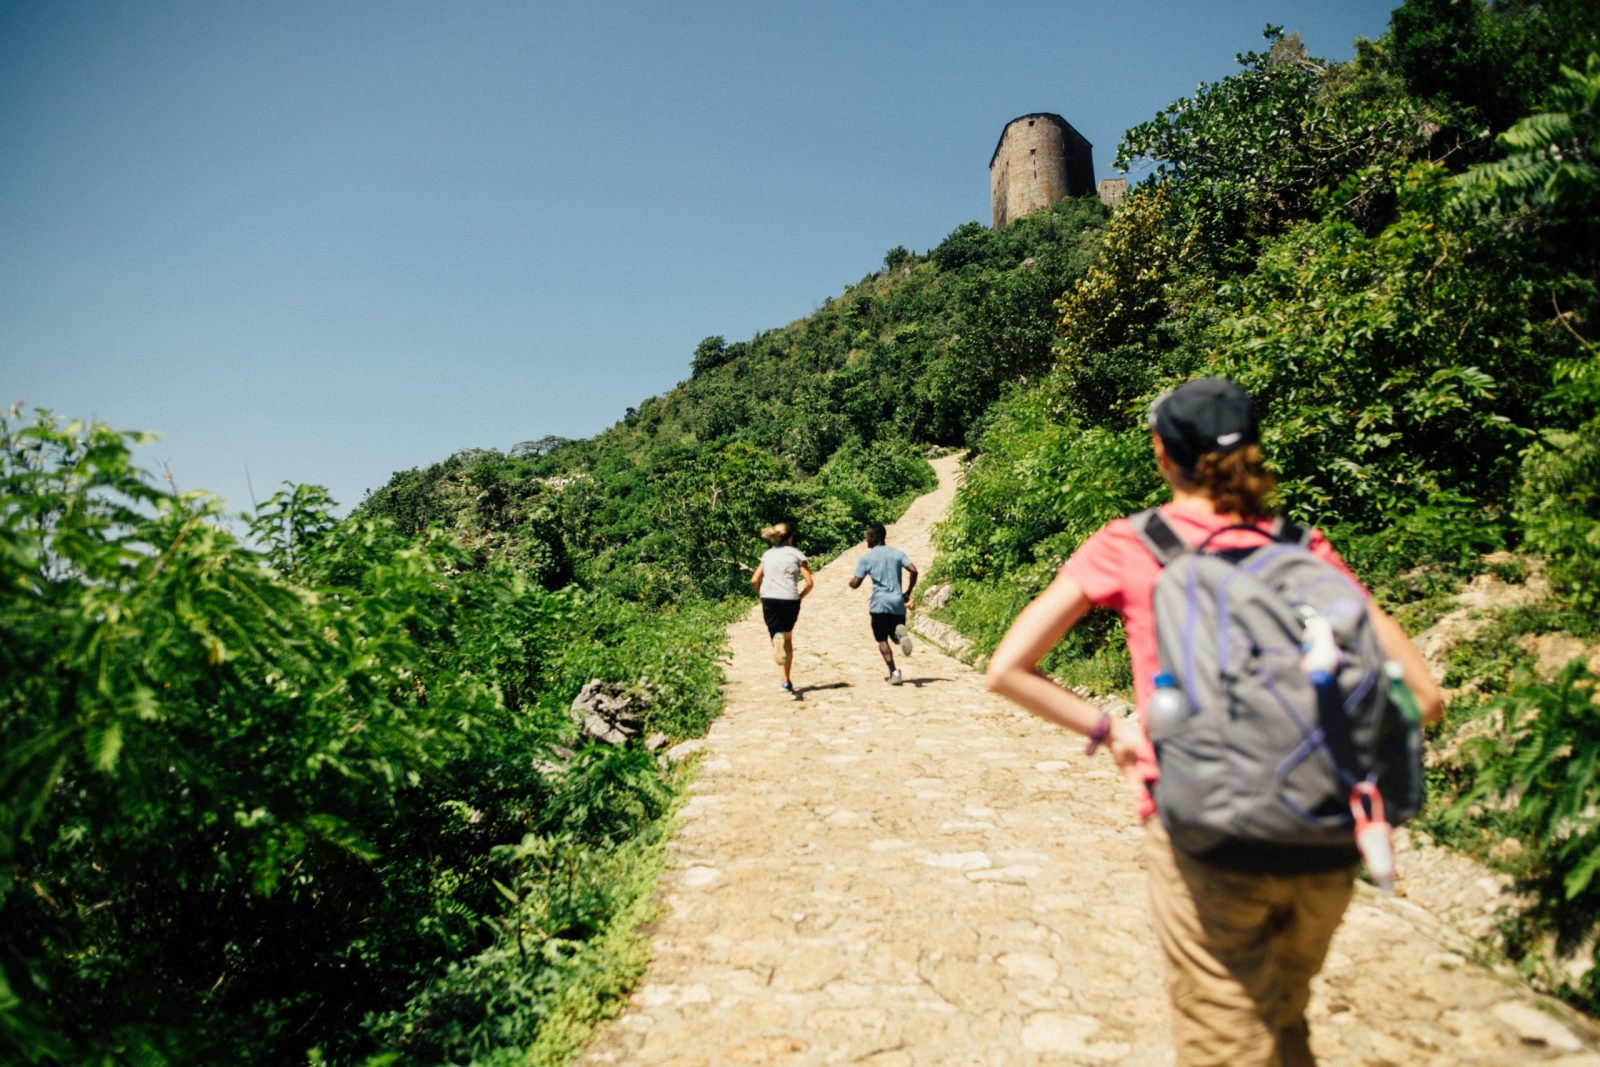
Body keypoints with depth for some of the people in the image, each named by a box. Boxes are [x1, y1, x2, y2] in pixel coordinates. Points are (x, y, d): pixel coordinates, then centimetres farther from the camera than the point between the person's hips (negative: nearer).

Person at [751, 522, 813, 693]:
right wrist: (799, 597, 11)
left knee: (777, 635, 2)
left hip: (769, 600, 1)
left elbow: (754, 580, 7)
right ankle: (786, 681, 16)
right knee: (788, 638, 16)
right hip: (790, 600, -1)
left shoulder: (767, 554, 13)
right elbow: (810, 583, -2)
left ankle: (777, 638, -37)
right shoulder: (796, 554, 5)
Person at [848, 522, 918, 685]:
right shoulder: (897, 553, 9)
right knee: (896, 637, 17)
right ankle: (901, 633, -20)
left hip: (879, 604, -3)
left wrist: (850, 581, 22)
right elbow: (913, 571, -5)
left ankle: (894, 672, -10)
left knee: (882, 640, 6)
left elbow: (855, 584, -2)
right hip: (897, 603, 3)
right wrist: (907, 593, 6)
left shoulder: (867, 558, 1)